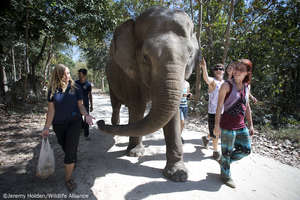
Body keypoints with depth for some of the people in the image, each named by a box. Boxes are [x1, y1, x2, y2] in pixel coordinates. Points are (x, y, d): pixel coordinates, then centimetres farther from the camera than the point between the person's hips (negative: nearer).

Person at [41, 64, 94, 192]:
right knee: (66, 149, 17)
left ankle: (68, 178, 14)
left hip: (74, 122, -2)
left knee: (70, 150, -3)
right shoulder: (53, 90, -3)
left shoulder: (75, 88, -6)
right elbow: (51, 110, -1)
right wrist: (47, 127, -2)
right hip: (59, 125, 2)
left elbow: (80, 105, -3)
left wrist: (86, 115, -22)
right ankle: (73, 162, 49)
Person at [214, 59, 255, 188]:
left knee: (246, 150, 14)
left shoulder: (246, 87, 9)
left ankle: (224, 161, 35)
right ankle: (225, 175, 29)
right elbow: (219, 106, -13)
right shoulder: (227, 85, -9)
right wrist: (217, 125, -17)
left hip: (241, 126, 7)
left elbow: (247, 107, 16)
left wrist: (250, 125, 15)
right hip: (227, 125, -6)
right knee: (227, 151, 6)